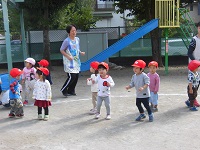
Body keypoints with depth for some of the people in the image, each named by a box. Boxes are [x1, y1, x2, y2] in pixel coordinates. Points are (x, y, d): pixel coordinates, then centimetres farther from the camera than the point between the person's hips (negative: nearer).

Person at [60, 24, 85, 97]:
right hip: (69, 62, -7)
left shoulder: (77, 39, 7)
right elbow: (61, 50, -8)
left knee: (76, 76, 7)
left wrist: (80, 52, 2)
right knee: (72, 77, -12)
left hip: (76, 61, 7)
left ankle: (71, 90, 23)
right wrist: (68, 56, -20)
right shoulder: (67, 41, -13)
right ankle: (64, 90, 8)